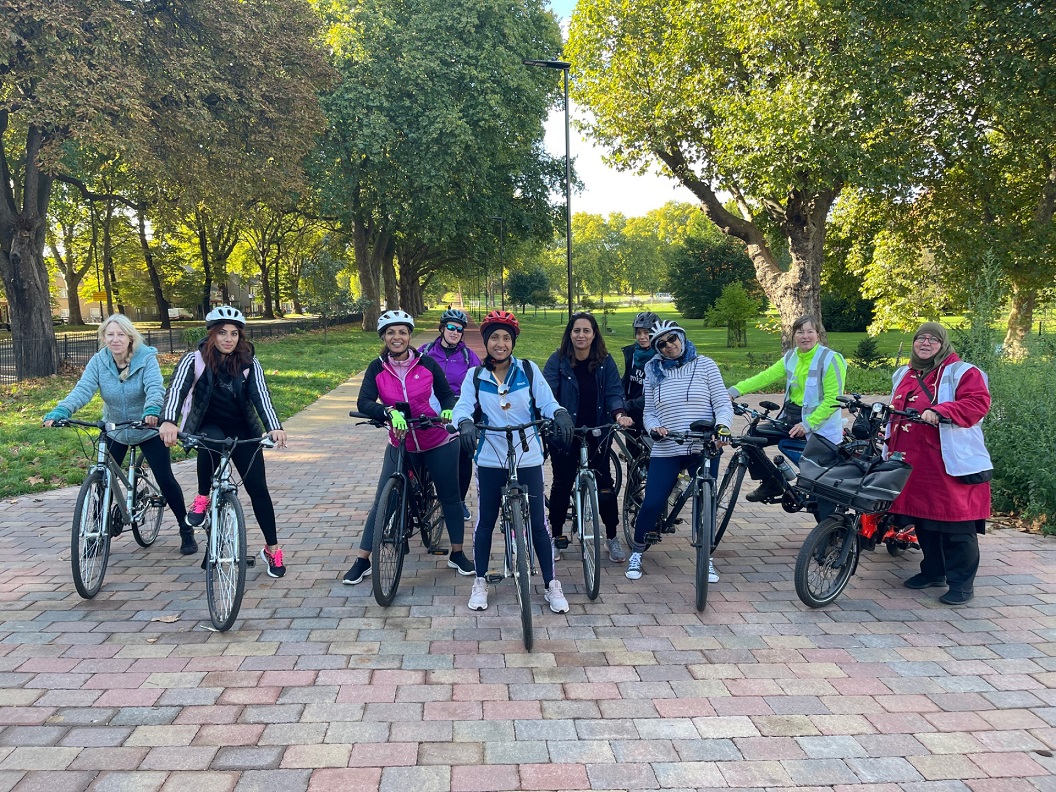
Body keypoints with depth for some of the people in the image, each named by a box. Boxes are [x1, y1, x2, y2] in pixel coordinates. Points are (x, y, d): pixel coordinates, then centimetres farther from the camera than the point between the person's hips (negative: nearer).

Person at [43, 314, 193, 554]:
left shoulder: (146, 358, -18)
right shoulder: (99, 361, -11)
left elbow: (155, 387, -32)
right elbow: (82, 389, -22)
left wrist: (152, 410, -54)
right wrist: (60, 412, -40)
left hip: (148, 430, -3)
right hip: (114, 431, 3)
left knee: (165, 479, -5)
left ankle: (186, 531, 9)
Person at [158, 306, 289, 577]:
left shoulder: (249, 363, -9)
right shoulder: (195, 360, -13)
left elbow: (261, 396, -21)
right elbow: (177, 389, -27)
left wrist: (274, 427, -39)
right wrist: (168, 421, -47)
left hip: (242, 430, 2)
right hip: (208, 427, -2)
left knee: (258, 488, -3)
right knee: (211, 441, -39)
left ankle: (272, 548, 12)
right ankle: (202, 498, -15)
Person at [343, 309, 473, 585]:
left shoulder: (426, 363, -9)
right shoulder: (377, 368, -7)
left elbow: (446, 394, -1)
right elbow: (364, 403, -19)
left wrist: (448, 410, -24)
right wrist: (389, 412, -37)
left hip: (439, 443, 0)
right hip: (400, 445, 1)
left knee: (450, 497, 8)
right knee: (381, 502, 0)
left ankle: (457, 554, 26)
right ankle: (362, 561, 12)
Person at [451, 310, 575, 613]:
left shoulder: (529, 370, -2)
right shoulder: (476, 376, 0)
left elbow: (546, 402, -8)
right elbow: (463, 406, -11)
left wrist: (560, 414, -31)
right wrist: (464, 423, -34)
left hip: (528, 459, -1)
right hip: (490, 460, 1)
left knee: (538, 524, 4)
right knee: (485, 522, 11)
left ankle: (552, 585, 18)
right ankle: (480, 582, 28)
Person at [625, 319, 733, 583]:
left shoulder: (704, 365, 3)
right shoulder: (653, 372, 8)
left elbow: (723, 403, -2)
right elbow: (649, 413, 10)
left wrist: (722, 425, -21)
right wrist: (654, 427, -12)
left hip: (702, 449, -1)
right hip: (666, 451, 1)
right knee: (651, 504, -4)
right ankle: (636, 553, 19)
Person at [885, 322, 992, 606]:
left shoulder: (961, 372, -3)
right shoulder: (904, 375, 19)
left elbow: (978, 402, -17)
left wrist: (939, 411, -27)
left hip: (951, 463, -7)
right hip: (913, 463, 7)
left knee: (955, 524, -5)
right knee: (923, 519, 15)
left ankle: (962, 583, 4)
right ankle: (932, 571, 30)